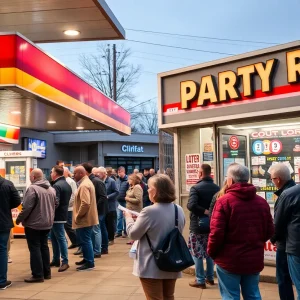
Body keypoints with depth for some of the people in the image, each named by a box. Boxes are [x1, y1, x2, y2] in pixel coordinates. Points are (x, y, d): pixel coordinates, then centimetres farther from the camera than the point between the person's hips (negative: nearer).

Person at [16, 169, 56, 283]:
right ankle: (46, 272, 20)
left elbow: (27, 207, -20)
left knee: (35, 249, -1)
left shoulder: (32, 188, -17)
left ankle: (38, 275, 1)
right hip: (47, 223, 8)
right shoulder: (51, 189, 8)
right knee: (44, 247, 15)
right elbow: (55, 205, 15)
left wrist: (19, 219, -7)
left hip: (33, 224, -8)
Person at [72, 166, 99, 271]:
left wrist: (78, 216, -20)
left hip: (84, 219, -11)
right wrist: (79, 216, 20)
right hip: (87, 218, 11)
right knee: (85, 240, 19)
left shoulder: (84, 185, -20)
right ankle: (87, 259, 30)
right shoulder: (87, 182, 15)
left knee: (85, 241, -3)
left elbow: (85, 203, -31)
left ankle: (90, 263, 4)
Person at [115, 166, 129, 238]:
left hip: (125, 201, -5)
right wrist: (116, 197, 4)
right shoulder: (117, 180, 7)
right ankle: (119, 231, 16)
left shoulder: (128, 180, -13)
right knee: (119, 216, 9)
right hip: (118, 201, 5)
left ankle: (125, 231, 17)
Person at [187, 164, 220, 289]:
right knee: (210, 252, 18)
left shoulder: (196, 188, -14)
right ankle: (210, 277, 26)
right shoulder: (217, 188, 3)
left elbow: (191, 205, -28)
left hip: (197, 225, -6)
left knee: (197, 253, 4)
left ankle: (200, 280, 8)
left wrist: (204, 211, -19)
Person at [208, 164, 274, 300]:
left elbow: (217, 232, -18)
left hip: (229, 260, -5)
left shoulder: (224, 201, -15)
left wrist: (211, 252, -1)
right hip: (254, 260, 5)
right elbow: (269, 232, 9)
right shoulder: (262, 202, 4)